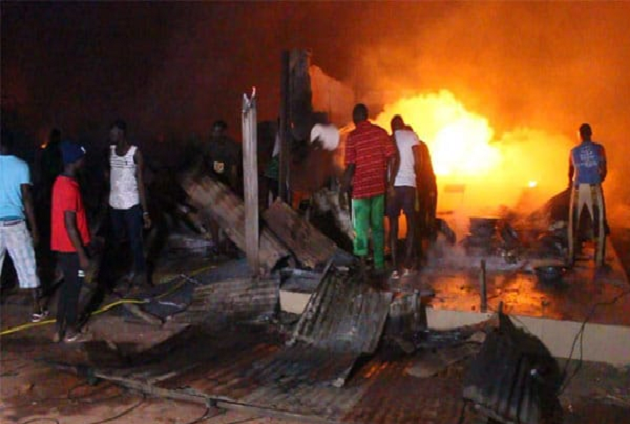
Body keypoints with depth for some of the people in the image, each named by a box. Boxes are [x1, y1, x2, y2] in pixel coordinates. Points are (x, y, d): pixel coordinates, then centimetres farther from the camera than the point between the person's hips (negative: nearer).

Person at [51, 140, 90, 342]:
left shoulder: (60, 182, 6)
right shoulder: (70, 188, -24)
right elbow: (70, 226, -24)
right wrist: (82, 255, -18)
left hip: (62, 246, 9)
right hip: (71, 248, -9)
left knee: (67, 285, 19)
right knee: (73, 288, 6)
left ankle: (59, 328, 26)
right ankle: (70, 331, 20)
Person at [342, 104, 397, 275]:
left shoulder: (353, 136, -8)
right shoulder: (381, 132, 2)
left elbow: (350, 166, -12)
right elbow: (392, 157, -1)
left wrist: (345, 187, 1)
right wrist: (390, 181, 9)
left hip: (360, 188, -3)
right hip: (379, 187, 4)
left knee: (361, 227, 6)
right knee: (378, 227, 13)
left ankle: (362, 263, 4)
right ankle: (379, 265, 18)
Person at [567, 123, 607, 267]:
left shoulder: (573, 151, 6)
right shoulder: (599, 149, 1)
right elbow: (604, 171, 0)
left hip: (578, 188, 2)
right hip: (594, 188, -2)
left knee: (574, 222, 11)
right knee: (599, 222, 3)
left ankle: (571, 257, 11)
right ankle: (599, 259, -1)